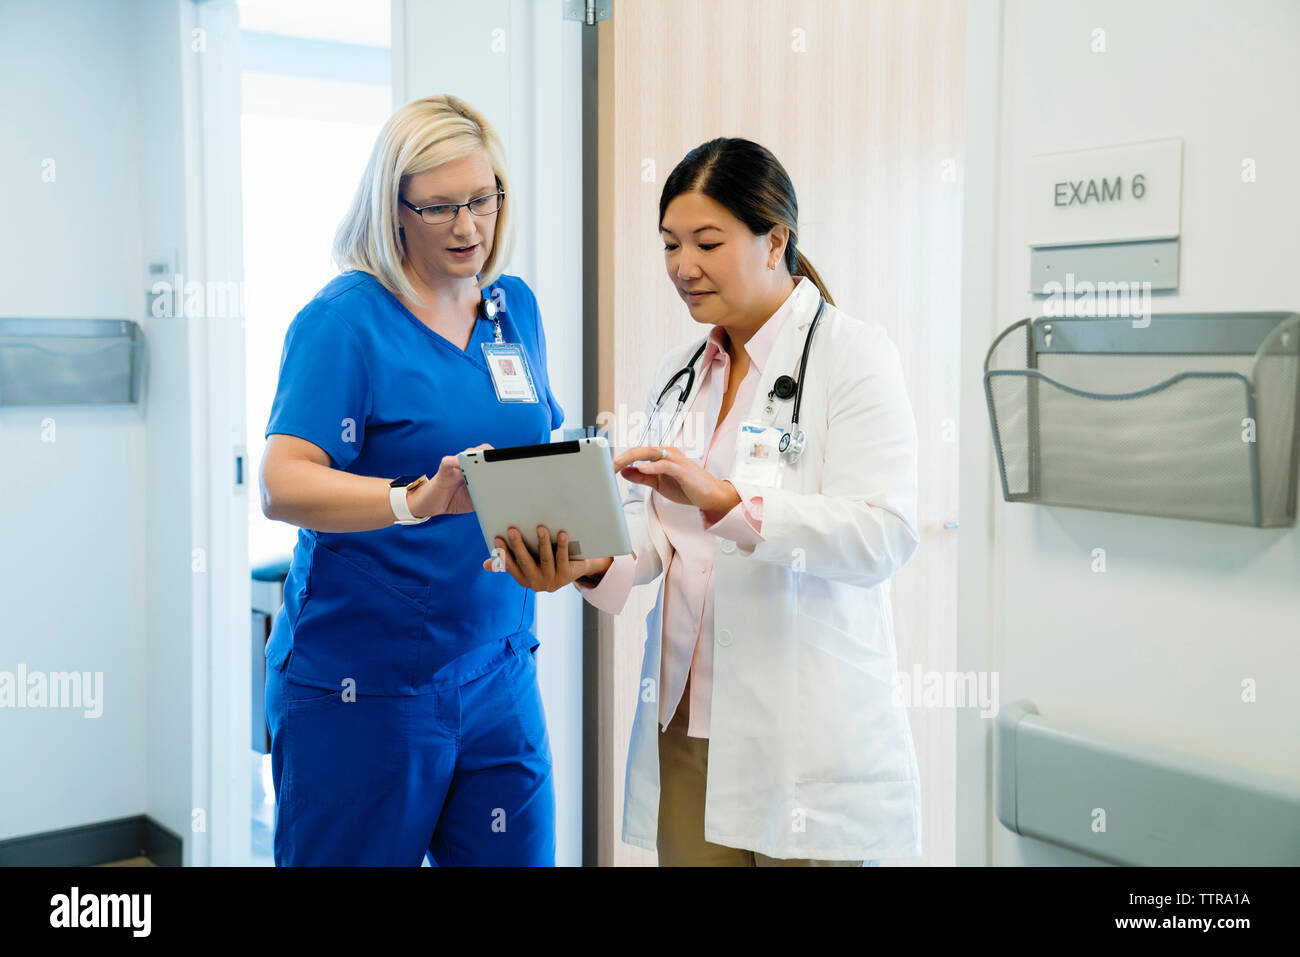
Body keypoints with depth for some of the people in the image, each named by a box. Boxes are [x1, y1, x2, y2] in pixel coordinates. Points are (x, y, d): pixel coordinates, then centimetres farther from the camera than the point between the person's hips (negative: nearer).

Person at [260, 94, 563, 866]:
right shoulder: (346, 319, -10)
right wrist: (418, 500, -36)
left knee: (517, 855, 9)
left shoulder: (516, 309, 10)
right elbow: (283, 486, -21)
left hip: (498, 676, 6)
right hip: (362, 686, -5)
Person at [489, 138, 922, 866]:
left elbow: (885, 534, -18)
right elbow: (655, 529, 8)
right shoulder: (681, 373, 15)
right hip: (688, 725, 5)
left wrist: (724, 502, -28)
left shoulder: (854, 354, -5)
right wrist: (592, 563, -14)